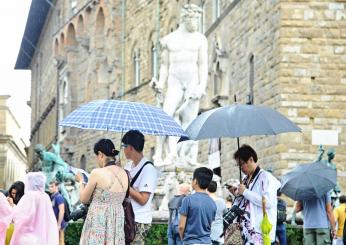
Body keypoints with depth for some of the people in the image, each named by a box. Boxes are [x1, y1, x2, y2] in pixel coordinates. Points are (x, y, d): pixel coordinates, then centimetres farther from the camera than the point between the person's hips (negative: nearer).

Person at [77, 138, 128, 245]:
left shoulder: (97, 173, -13)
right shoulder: (124, 174, 3)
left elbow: (84, 199, -1)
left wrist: (81, 181, 15)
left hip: (98, 221, -6)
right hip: (117, 221, 6)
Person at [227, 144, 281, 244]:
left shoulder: (266, 177, -5)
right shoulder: (245, 179, 19)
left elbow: (268, 202, -18)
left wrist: (245, 192, -12)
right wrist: (237, 194, 7)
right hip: (244, 230, 8)